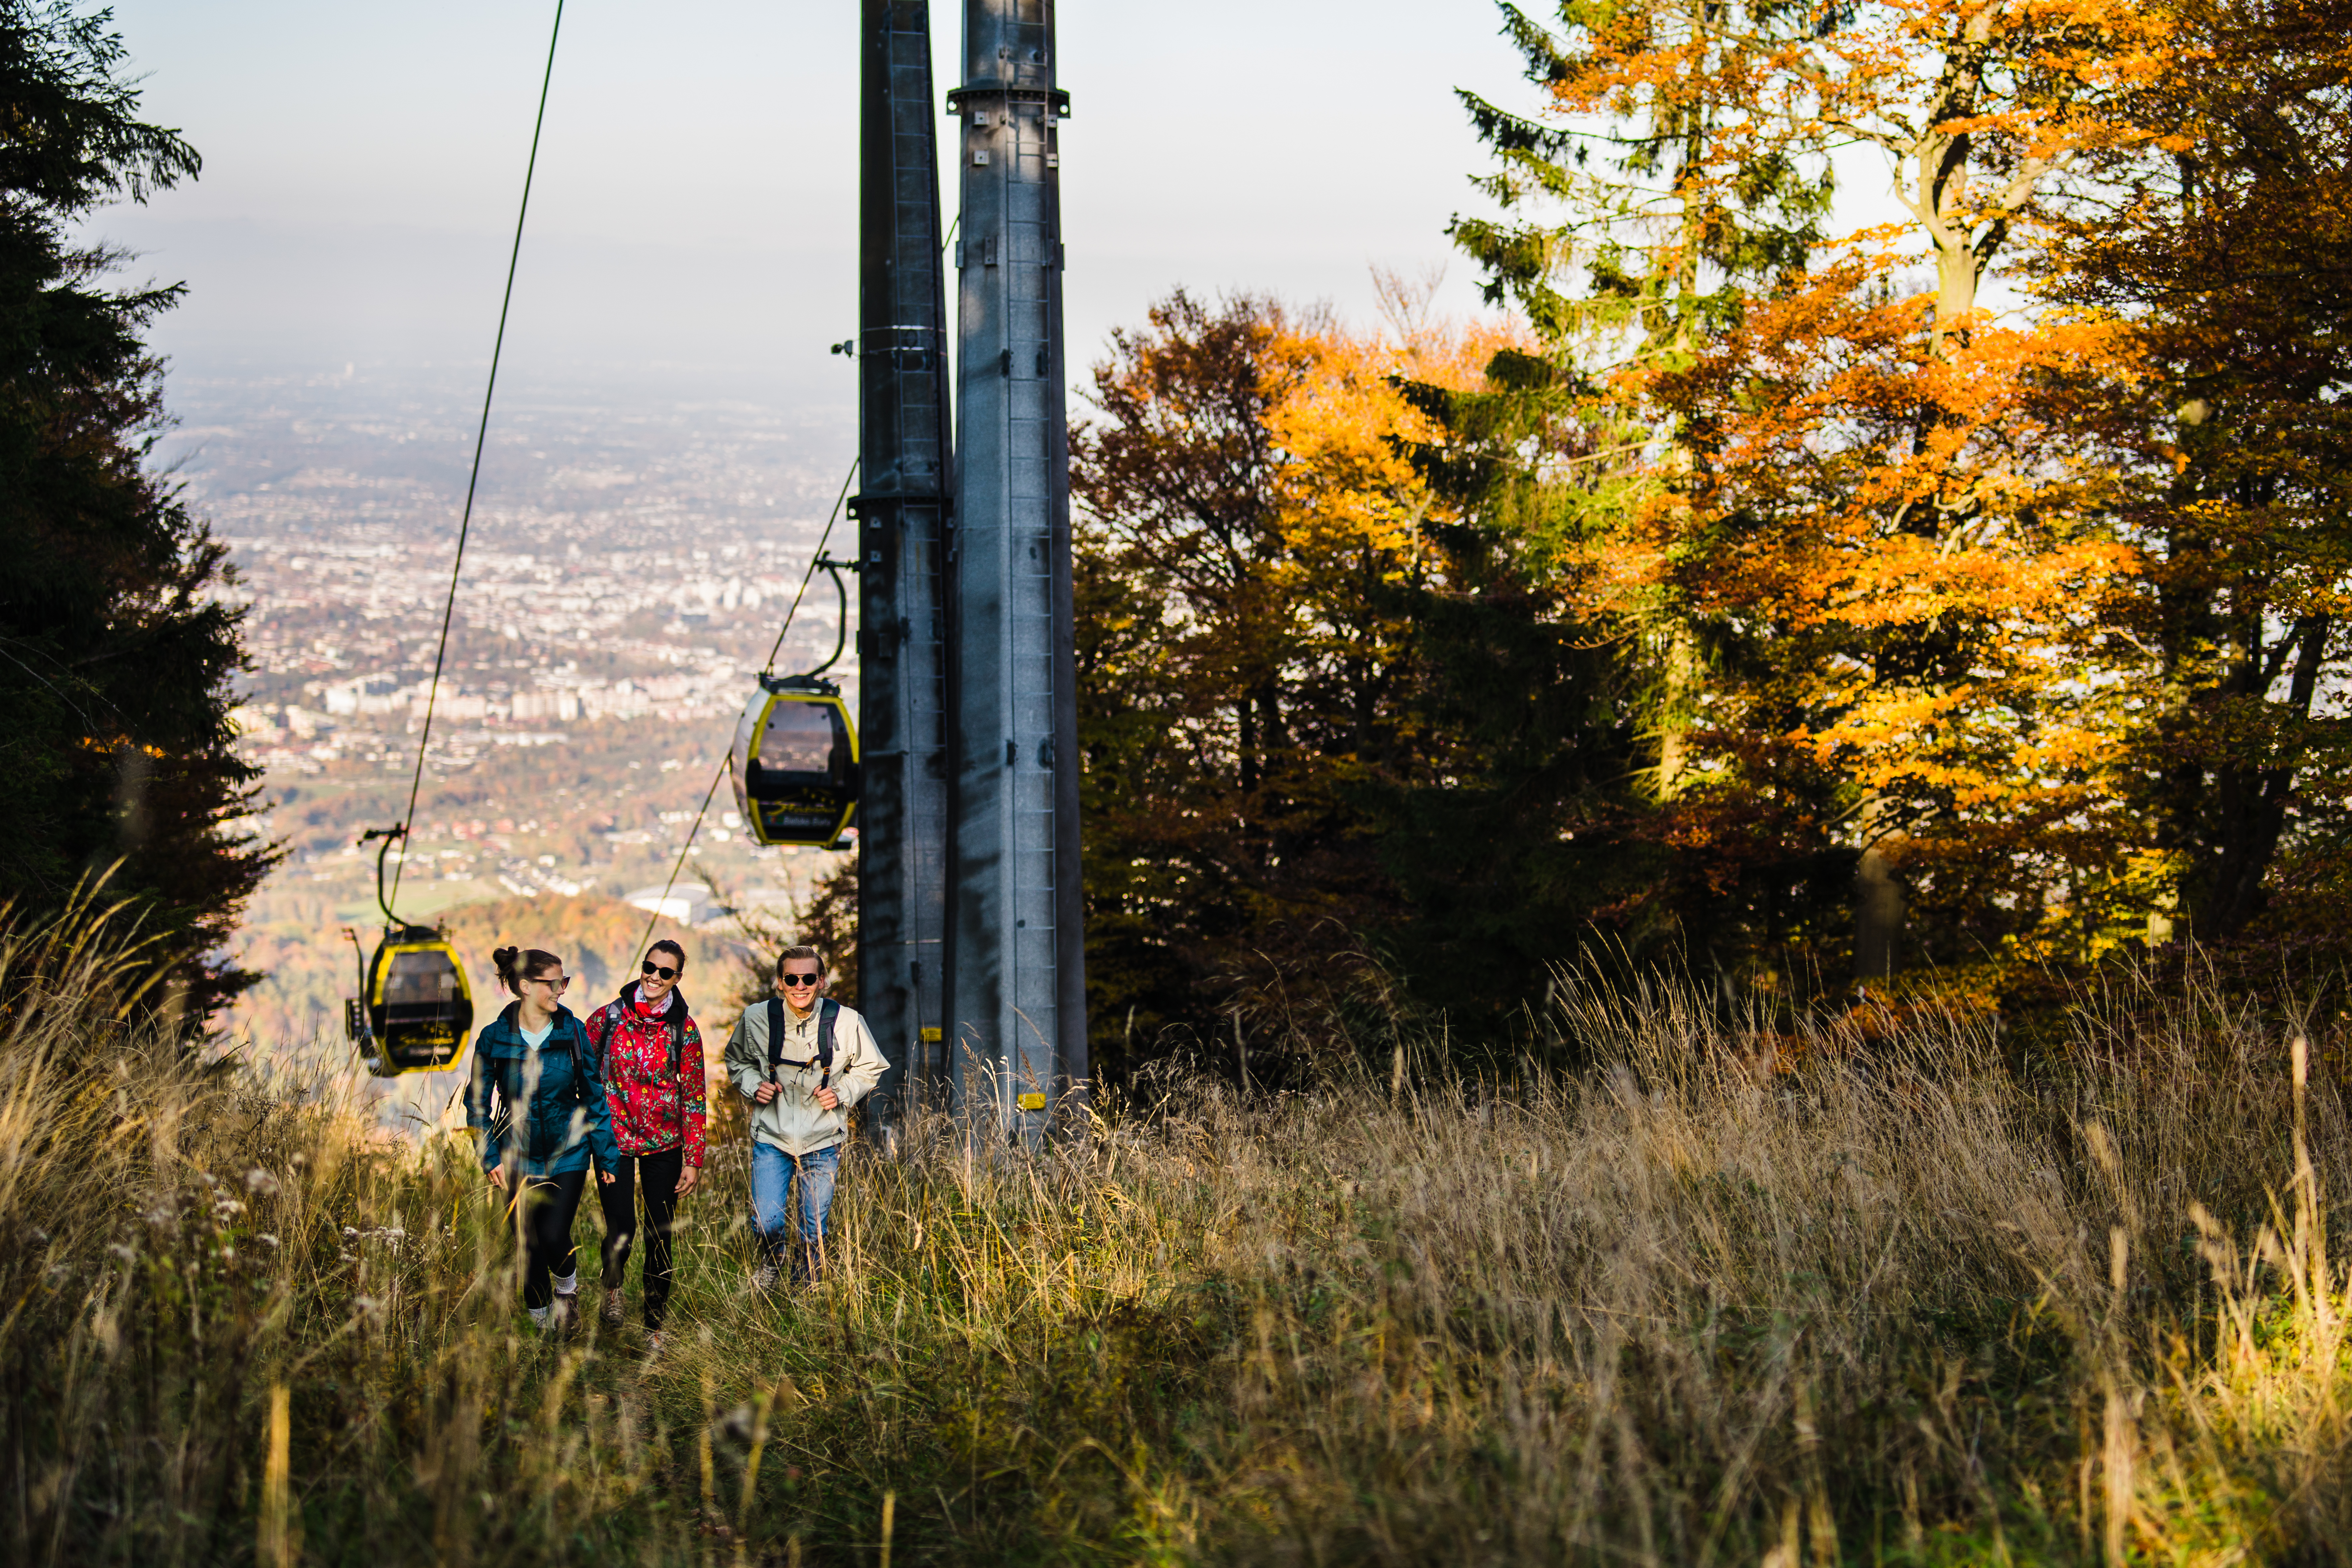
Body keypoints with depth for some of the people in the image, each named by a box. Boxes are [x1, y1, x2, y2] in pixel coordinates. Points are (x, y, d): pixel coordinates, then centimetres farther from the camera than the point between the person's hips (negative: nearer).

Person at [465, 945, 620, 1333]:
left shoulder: (572, 1032, -4)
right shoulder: (494, 1037, -7)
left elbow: (593, 1096, 3)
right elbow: (478, 1103, 2)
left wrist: (607, 1156, 2)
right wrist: (490, 1157, -7)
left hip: (567, 1155, 0)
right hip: (519, 1158, 0)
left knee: (554, 1237, -15)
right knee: (529, 1246, 5)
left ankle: (567, 1286, 18)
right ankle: (541, 1326, 24)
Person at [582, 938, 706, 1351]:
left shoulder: (684, 1030, -3)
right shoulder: (609, 1018, -3)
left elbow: (693, 1097, 0)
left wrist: (693, 1160, -2)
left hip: (664, 1145, 1)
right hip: (614, 1140, 0)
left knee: (661, 1237, 3)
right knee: (621, 1230, -7)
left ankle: (654, 1325, 17)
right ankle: (613, 1286, 27)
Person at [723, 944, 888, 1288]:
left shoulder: (846, 1022, -8)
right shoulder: (757, 1019, -7)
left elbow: (869, 1069, 9)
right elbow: (737, 1061, 13)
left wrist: (842, 1093, -8)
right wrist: (754, 1086, -6)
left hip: (823, 1142, 0)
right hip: (772, 1136, 0)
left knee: (813, 1232, 6)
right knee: (766, 1225, -10)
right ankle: (771, 1260, 25)